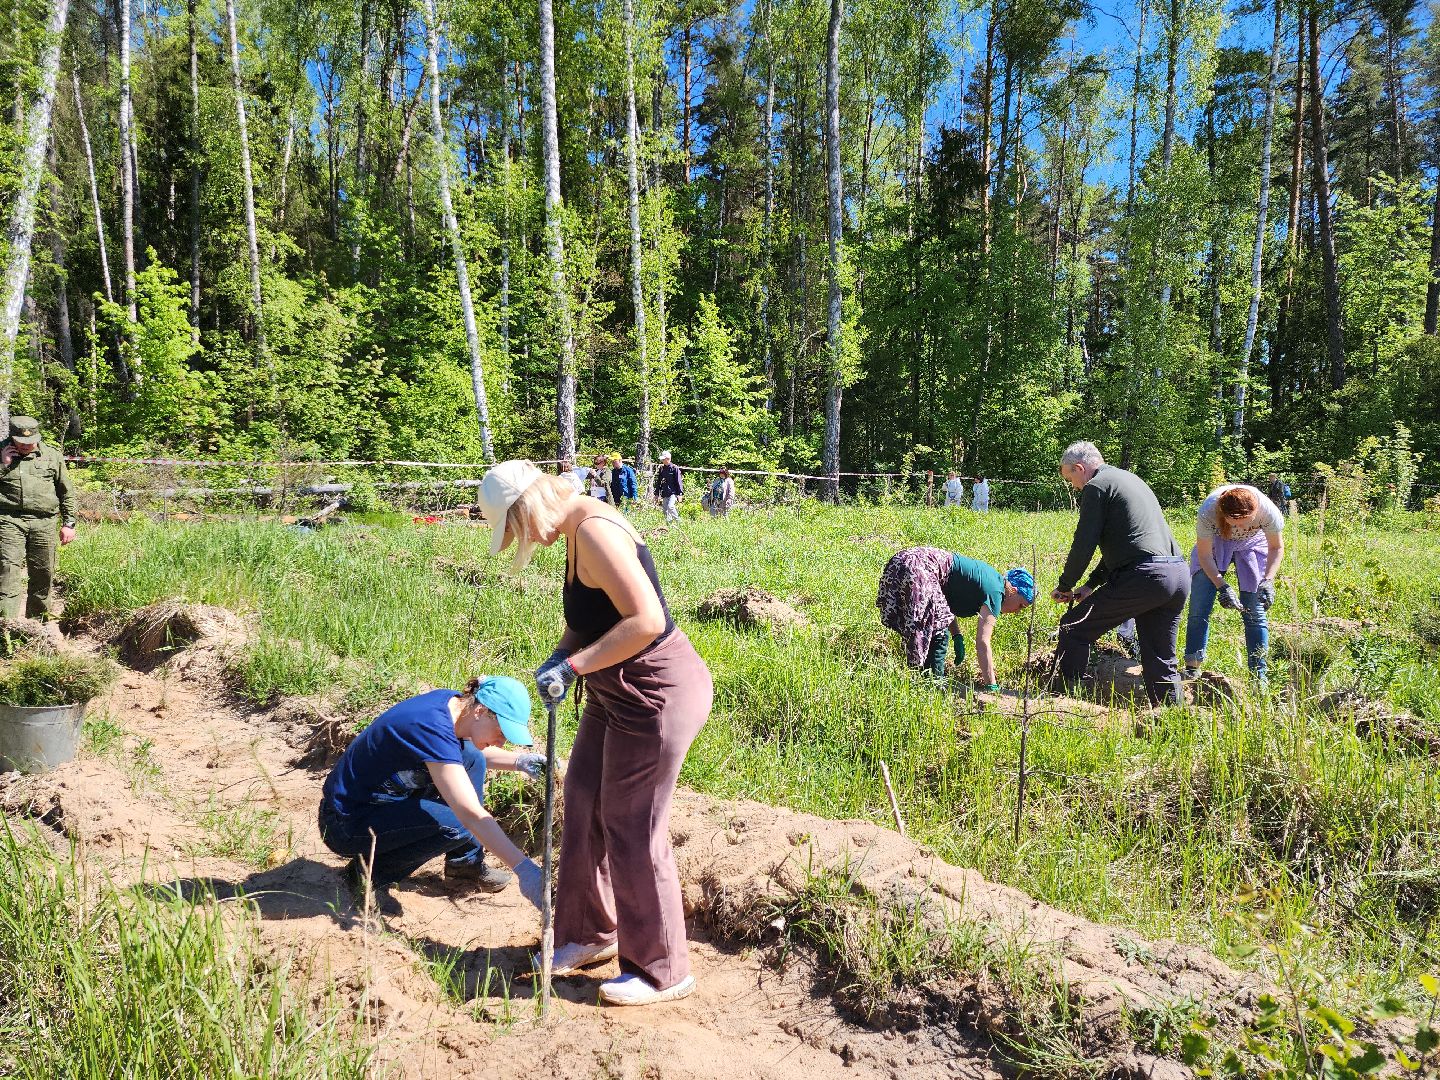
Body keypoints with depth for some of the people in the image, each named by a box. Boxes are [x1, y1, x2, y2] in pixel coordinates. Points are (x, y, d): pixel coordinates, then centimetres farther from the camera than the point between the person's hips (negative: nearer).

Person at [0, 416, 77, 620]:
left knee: (43, 573, 7)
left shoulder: (52, 455, 10)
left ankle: (39, 620, 21)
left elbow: (67, 492, 13)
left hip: (44, 523, 1)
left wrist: (69, 523, 7)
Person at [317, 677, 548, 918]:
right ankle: (370, 875, -5)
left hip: (384, 799, 9)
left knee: (471, 759, 1)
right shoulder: (432, 728, -31)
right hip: (346, 824, -9)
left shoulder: (451, 702, -5)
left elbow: (480, 751, 18)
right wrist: (524, 868, -40)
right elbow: (472, 814, -38)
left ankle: (465, 862, 10)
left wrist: (520, 761, -1)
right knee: (459, 825, -25)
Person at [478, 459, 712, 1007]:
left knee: (632, 832, 2)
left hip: (656, 695, -10)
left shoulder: (595, 530, -23)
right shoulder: (577, 531, 7)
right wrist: (558, 657, 3)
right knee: (584, 812, 18)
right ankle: (590, 935, 39)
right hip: (615, 695, 10)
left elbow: (646, 620, -30)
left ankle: (662, 971, 22)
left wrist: (574, 665, -22)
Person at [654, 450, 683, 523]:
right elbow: (658, 482, 17)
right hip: (664, 494, 6)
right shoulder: (661, 469, 11)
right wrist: (656, 493, 15)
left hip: (673, 492, -6)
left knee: (670, 506, -22)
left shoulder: (675, 468, -4)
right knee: (665, 510, 5)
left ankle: (678, 521, -5)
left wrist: (679, 493, -9)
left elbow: (678, 481, -5)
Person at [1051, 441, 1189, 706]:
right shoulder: (1133, 480, 28)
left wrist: (1064, 586, 9)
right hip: (1178, 574, 9)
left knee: (1073, 629, 2)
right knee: (1161, 662, 16)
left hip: (1144, 575, -9)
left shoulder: (1096, 486, -1)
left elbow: (1084, 545, -5)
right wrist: (1091, 585, 28)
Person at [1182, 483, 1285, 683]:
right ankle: (1192, 668, 3)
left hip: (1252, 543, 0)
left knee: (1255, 612, -6)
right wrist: (1222, 586, -32)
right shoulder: (1207, 512, -37)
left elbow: (1276, 548, -15)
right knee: (1198, 609, -8)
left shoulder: (1269, 512, -35)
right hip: (1213, 543, 0)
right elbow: (1204, 554, -22)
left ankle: (1259, 678, 0)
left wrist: (1268, 580, -28)